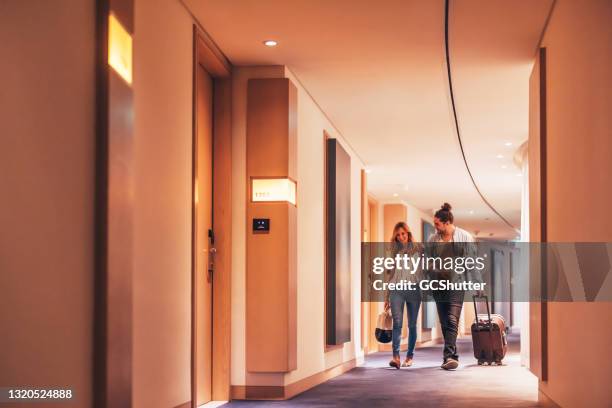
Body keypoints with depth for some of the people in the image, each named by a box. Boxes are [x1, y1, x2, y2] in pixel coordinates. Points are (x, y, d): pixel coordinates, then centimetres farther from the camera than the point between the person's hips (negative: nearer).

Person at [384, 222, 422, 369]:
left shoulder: (418, 249, 7)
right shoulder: (394, 251, 13)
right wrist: (386, 297, 15)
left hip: (414, 289, -1)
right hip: (397, 290, 1)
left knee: (412, 324, 5)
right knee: (397, 322, -12)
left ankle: (410, 356, 13)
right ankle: (396, 356, -21)